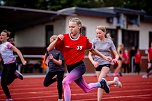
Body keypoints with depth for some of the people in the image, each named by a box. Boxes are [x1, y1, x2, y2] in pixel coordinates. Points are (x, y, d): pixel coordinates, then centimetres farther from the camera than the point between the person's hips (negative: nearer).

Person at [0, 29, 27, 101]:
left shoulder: (8, 44, -11)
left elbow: (17, 51, -19)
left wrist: (23, 60, -28)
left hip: (11, 64, -8)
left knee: (6, 82, -12)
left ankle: (15, 74, 12)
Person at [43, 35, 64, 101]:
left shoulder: (59, 50, -16)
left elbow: (60, 63, -21)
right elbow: (46, 54, 23)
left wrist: (53, 59, -34)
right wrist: (45, 61, 26)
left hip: (59, 70, -5)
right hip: (51, 69, 5)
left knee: (59, 85, -3)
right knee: (45, 83, -3)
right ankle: (56, 79, 25)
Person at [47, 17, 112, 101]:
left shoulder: (84, 39, -7)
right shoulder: (64, 38, -8)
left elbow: (92, 50, 12)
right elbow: (49, 49, -11)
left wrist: (104, 57, 13)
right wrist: (57, 40, -26)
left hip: (79, 66, -3)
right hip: (70, 68, 3)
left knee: (65, 82, -26)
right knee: (86, 88, 18)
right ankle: (101, 83, 45)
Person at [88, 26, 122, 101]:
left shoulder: (109, 42, -3)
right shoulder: (95, 41, -2)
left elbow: (116, 54, -1)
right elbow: (90, 55, 0)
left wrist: (116, 59, -24)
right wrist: (93, 62, -19)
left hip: (106, 63, -3)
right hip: (98, 64, 3)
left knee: (100, 81, -21)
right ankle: (115, 81, 33)